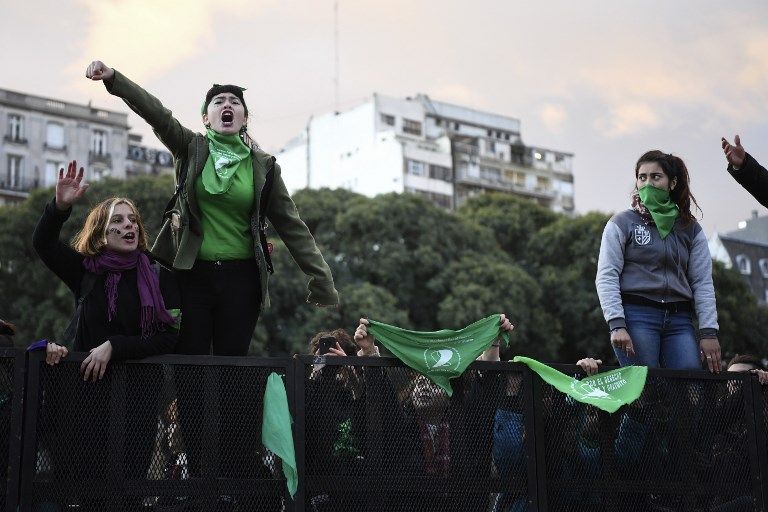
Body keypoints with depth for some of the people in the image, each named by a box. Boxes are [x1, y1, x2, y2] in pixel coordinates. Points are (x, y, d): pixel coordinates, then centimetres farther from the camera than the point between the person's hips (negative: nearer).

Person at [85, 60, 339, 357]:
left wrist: (322, 282, 0)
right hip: (192, 274, 0)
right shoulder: (191, 149, 4)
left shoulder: (263, 166, 4)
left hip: (241, 279, 0)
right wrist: (112, 78, -28)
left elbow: (292, 226, 4)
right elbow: (154, 112, -12)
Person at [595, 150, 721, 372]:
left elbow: (703, 283, 11)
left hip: (679, 321, 3)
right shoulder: (622, 223, 5)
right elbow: (606, 277, -2)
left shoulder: (690, 229, 15)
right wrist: (616, 325, -14)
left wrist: (709, 332, 0)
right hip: (636, 316, -3)